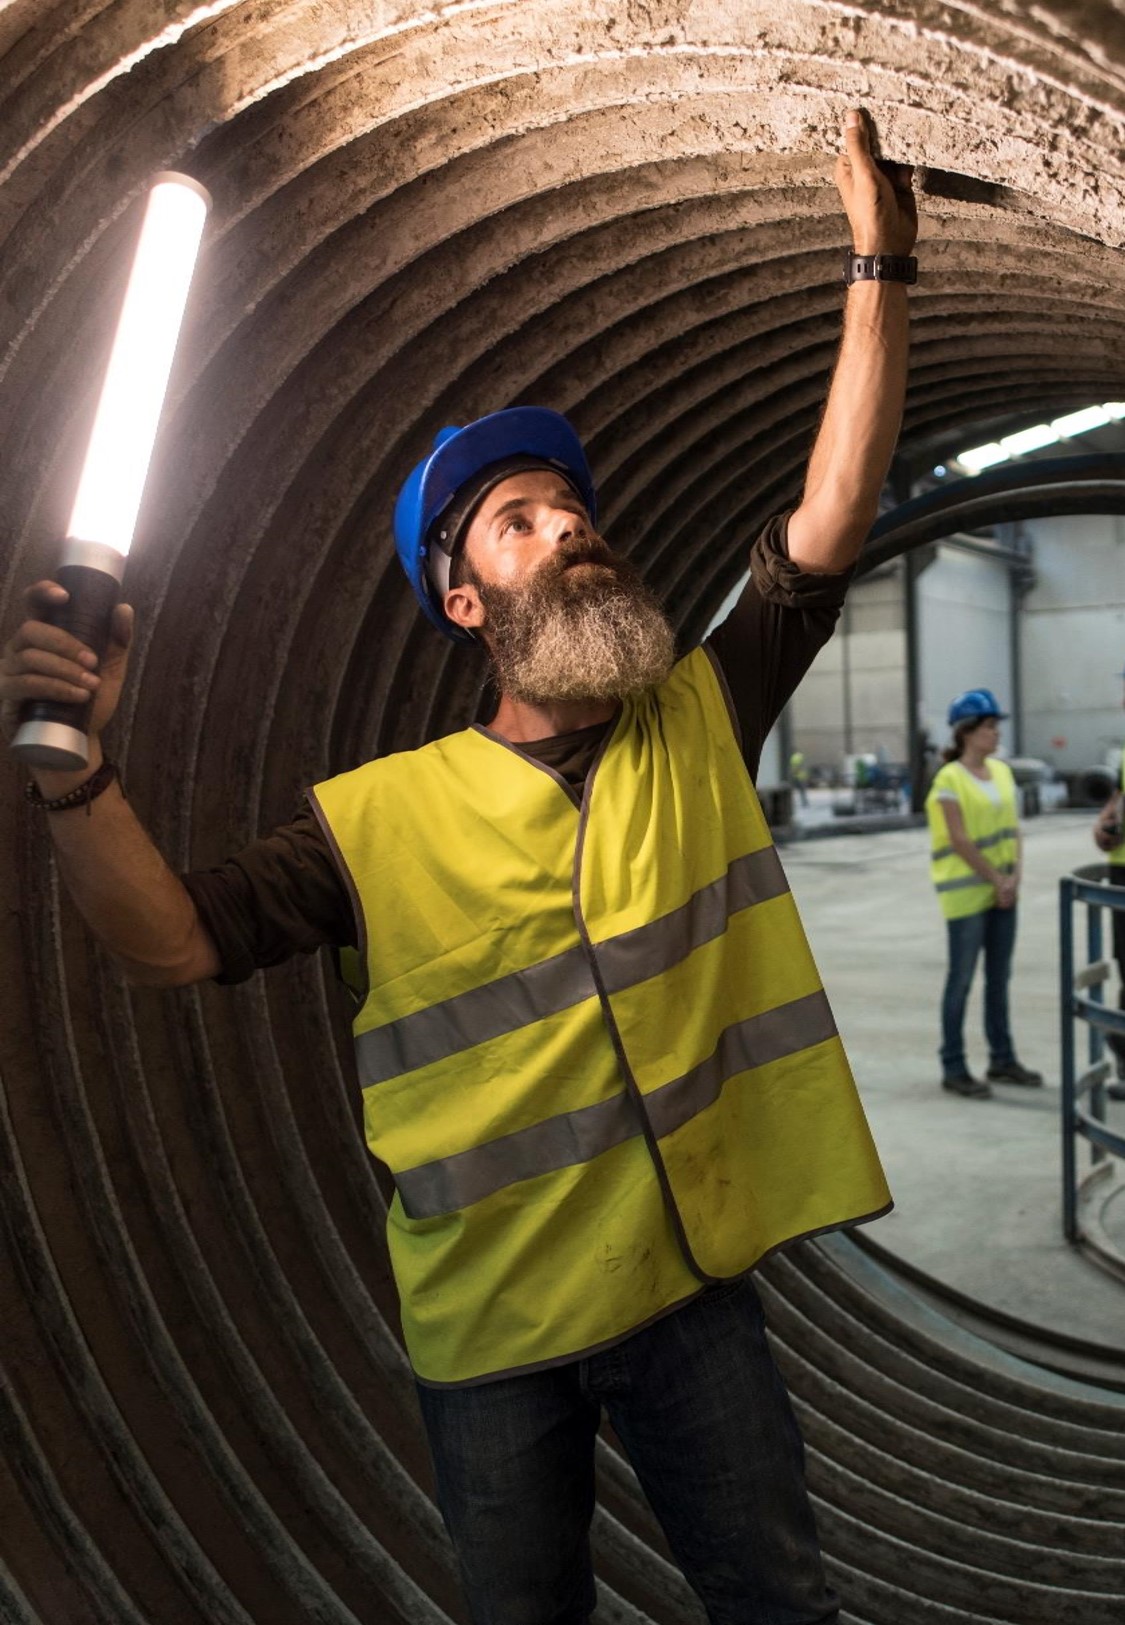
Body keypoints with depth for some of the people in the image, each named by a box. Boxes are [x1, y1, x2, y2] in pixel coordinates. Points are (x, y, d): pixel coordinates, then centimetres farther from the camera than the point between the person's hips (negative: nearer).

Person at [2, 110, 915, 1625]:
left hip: (695, 1284, 1)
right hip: (494, 1325, -1)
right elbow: (172, 940, -9)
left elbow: (832, 518, -7)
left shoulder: (702, 724, -1)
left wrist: (879, 267, -11)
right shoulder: (383, 816, -6)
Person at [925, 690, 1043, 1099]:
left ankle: (1002, 1059, 24)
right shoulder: (949, 779, -12)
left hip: (1003, 891, 7)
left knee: (999, 977, 13)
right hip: (966, 892, -7)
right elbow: (959, 840, -15)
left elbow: (1012, 827, 9)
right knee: (961, 979, -1)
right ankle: (953, 1068, 7)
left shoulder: (1002, 771, 10)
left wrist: (1014, 876, -3)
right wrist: (996, 879, -12)